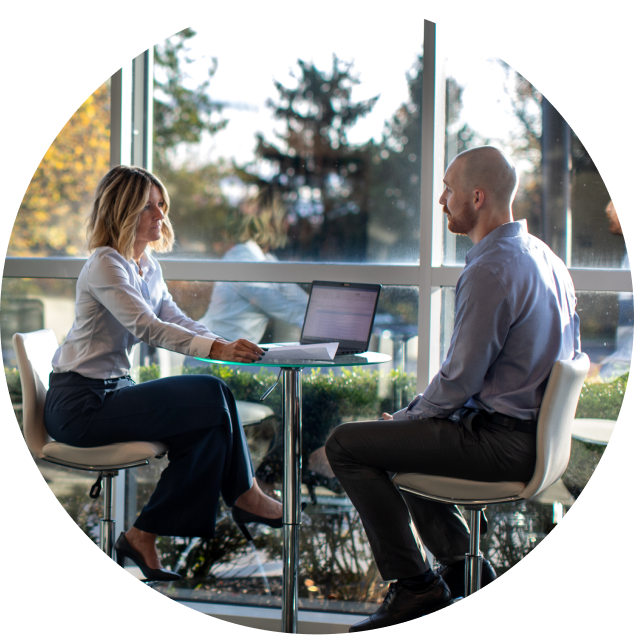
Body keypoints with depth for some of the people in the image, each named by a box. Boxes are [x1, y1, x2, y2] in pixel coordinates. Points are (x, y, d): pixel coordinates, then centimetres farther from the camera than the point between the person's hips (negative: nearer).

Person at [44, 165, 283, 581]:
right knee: (211, 395, -16)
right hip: (81, 402, -9)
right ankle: (243, 495, 1)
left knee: (209, 431, -10)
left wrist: (228, 345, -8)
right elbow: (147, 327, -27)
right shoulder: (106, 265, -16)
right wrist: (216, 350, -37)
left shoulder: (148, 266, 13)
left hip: (114, 391, 9)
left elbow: (176, 319, 11)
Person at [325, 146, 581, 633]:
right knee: (401, 432, 30)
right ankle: (461, 562, 28)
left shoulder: (490, 270, -22)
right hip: (534, 427, 10)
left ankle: (415, 583, 1)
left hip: (500, 443, -10)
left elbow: (460, 379, -22)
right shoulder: (545, 257, 9)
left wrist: (408, 417, -2)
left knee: (346, 444, -6)